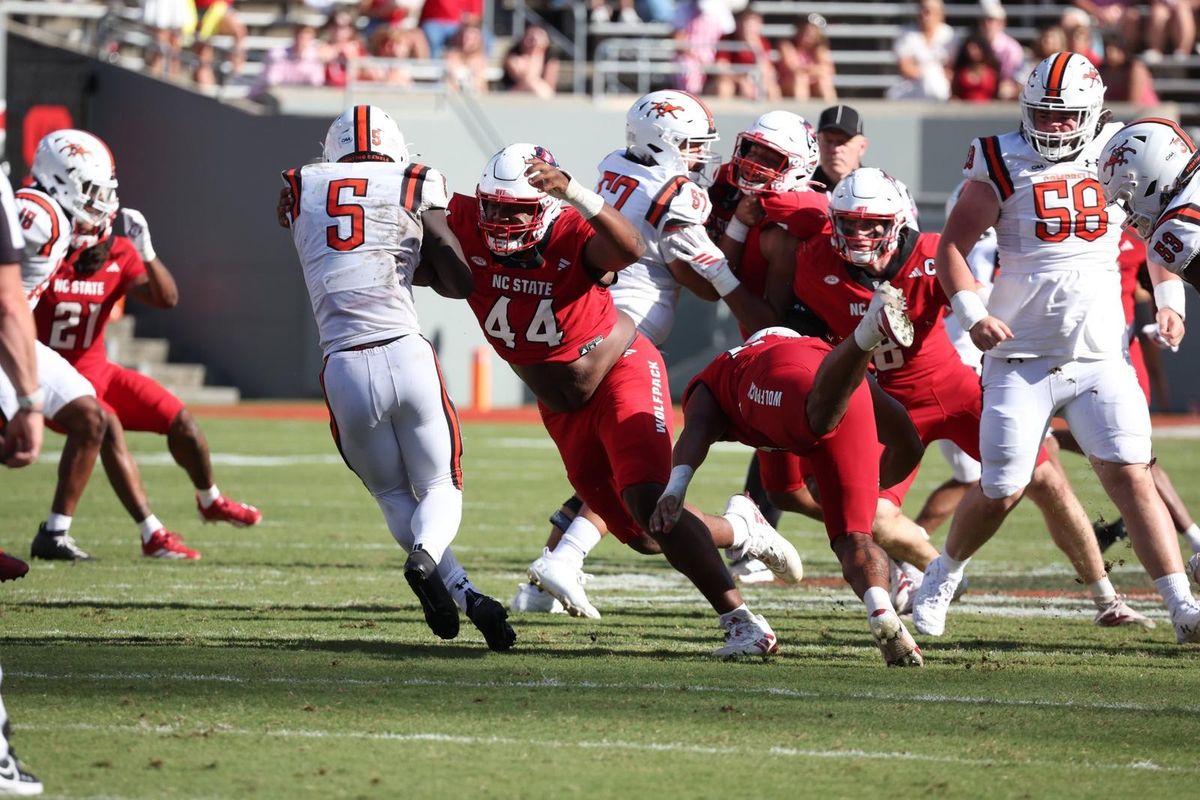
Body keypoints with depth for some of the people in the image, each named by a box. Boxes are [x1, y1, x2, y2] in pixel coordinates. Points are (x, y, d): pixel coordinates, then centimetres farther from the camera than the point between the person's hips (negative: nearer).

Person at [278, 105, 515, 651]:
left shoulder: (300, 190, 13)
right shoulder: (413, 188, 6)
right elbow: (461, 283, 7)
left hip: (345, 369, 1)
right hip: (407, 355, -1)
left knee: (393, 497, 19)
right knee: (441, 488, 15)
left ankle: (462, 592, -8)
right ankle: (426, 555, -22)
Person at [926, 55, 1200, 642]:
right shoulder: (1004, 166, -4)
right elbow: (951, 247, -2)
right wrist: (971, 314, -17)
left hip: (1100, 358, 1)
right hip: (1021, 358, -1)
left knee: (1131, 478, -10)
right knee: (1000, 492, 3)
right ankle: (942, 577, 30)